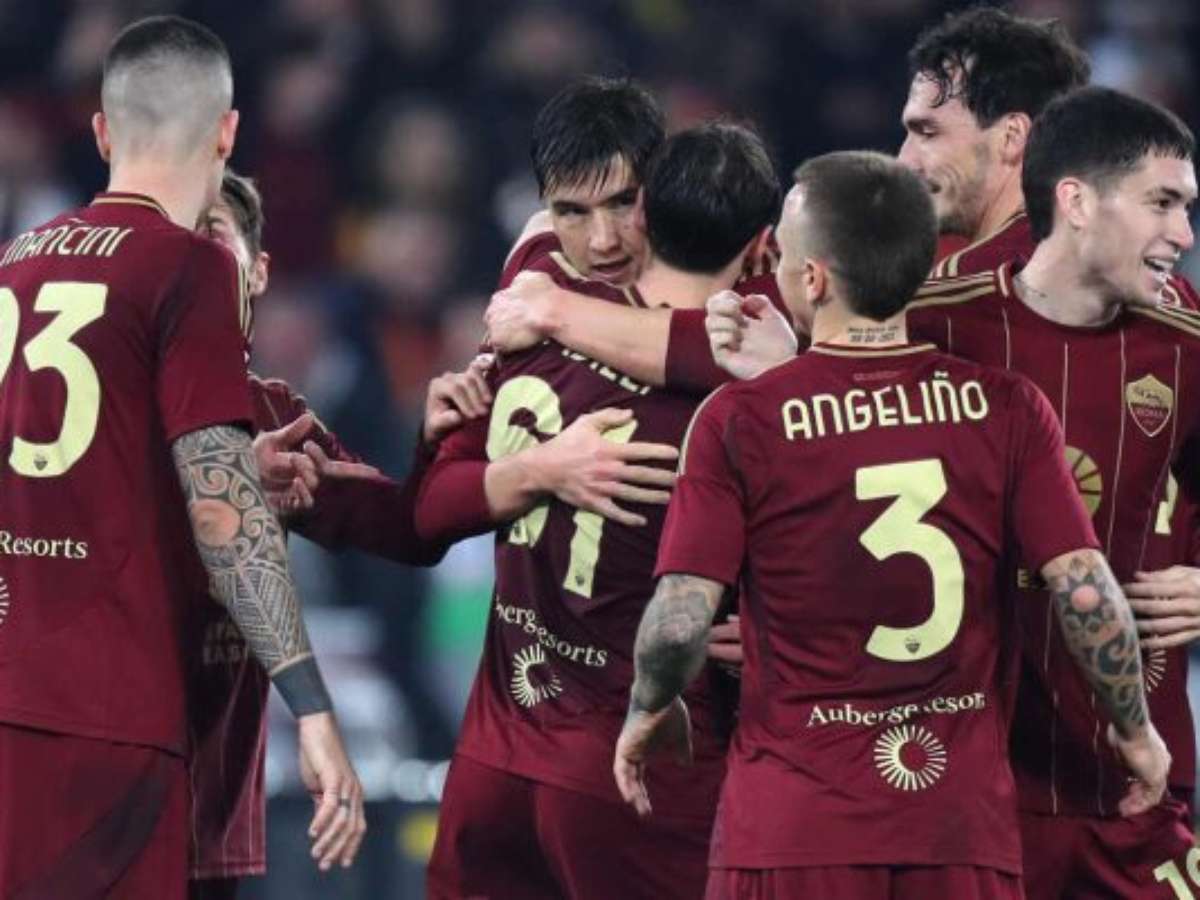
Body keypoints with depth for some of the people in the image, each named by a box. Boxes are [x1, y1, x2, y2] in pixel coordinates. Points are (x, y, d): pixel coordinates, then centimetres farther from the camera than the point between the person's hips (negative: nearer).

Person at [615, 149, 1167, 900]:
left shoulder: (740, 421, -7)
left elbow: (679, 621, -11)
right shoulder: (1005, 409, -2)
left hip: (796, 821, -2)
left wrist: (648, 713, 9)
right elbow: (1087, 594, -7)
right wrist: (1136, 731, 9)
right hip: (963, 821, 2)